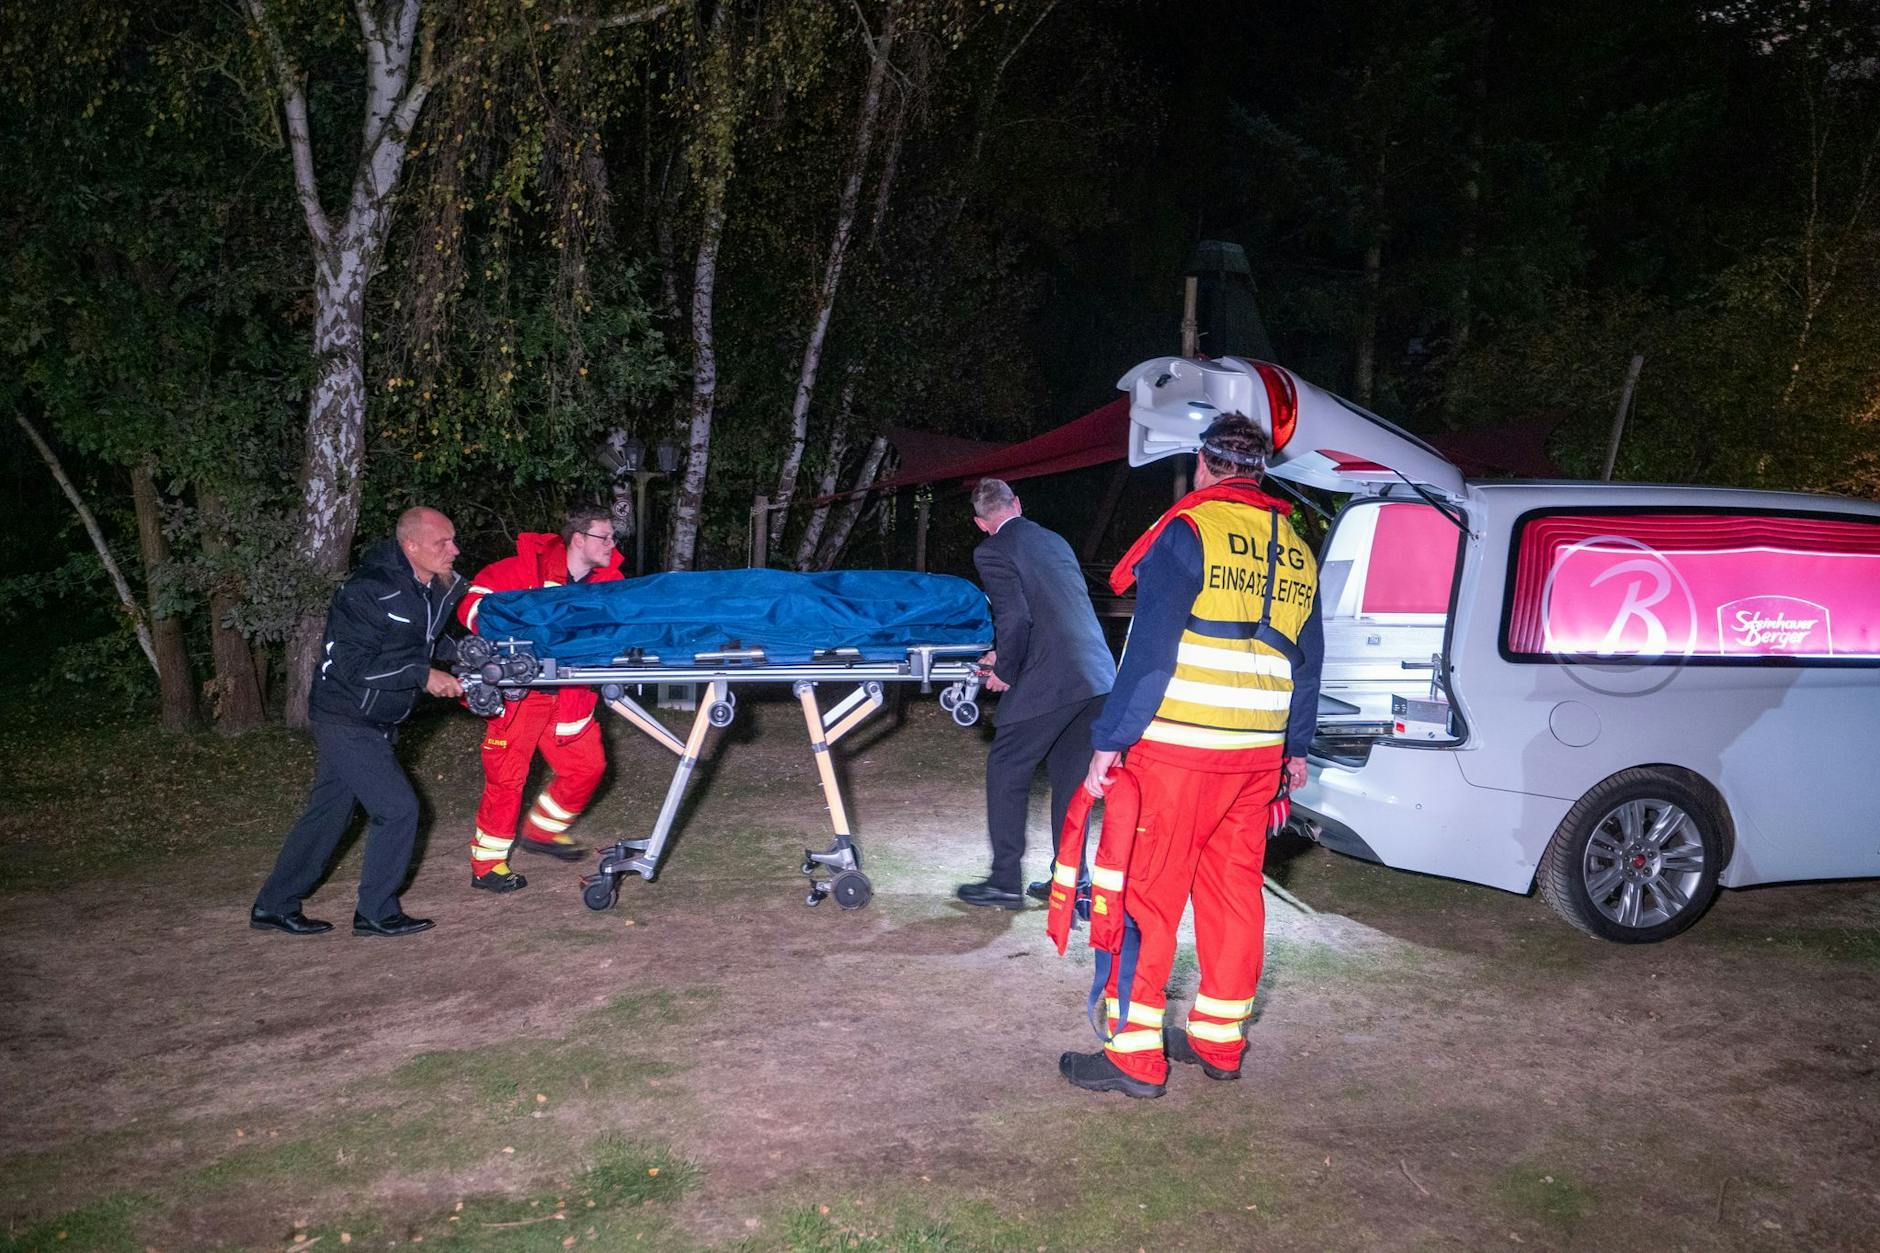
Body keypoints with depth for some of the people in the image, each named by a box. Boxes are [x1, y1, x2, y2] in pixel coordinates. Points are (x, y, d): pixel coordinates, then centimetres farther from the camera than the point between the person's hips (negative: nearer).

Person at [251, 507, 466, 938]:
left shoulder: (439, 588, 2)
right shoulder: (368, 591, -22)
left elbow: (430, 641, 18)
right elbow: (353, 666, -25)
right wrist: (422, 675, -25)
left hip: (375, 722, 8)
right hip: (347, 720, -8)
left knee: (329, 813, 15)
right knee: (398, 808, -9)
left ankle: (274, 907, 28)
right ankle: (377, 912, 6)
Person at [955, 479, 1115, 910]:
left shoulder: (992, 551, -3)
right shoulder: (1054, 541, 20)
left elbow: (1014, 618, -13)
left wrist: (1005, 672, 2)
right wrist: (1006, 654, 25)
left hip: (1048, 680, -7)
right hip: (1098, 676, 7)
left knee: (1006, 772, 7)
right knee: (1070, 778, 16)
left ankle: (1005, 882, 11)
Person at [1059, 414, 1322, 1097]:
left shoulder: (1189, 529, -8)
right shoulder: (1296, 552, 14)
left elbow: (1151, 649, -15)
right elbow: (1308, 662, 20)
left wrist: (1110, 741, -13)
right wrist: (1295, 748, 30)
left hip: (1175, 751, -7)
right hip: (1258, 755, 7)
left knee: (1145, 894, 0)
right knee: (1234, 892, 14)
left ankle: (1135, 1054, 4)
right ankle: (1219, 1039, 24)